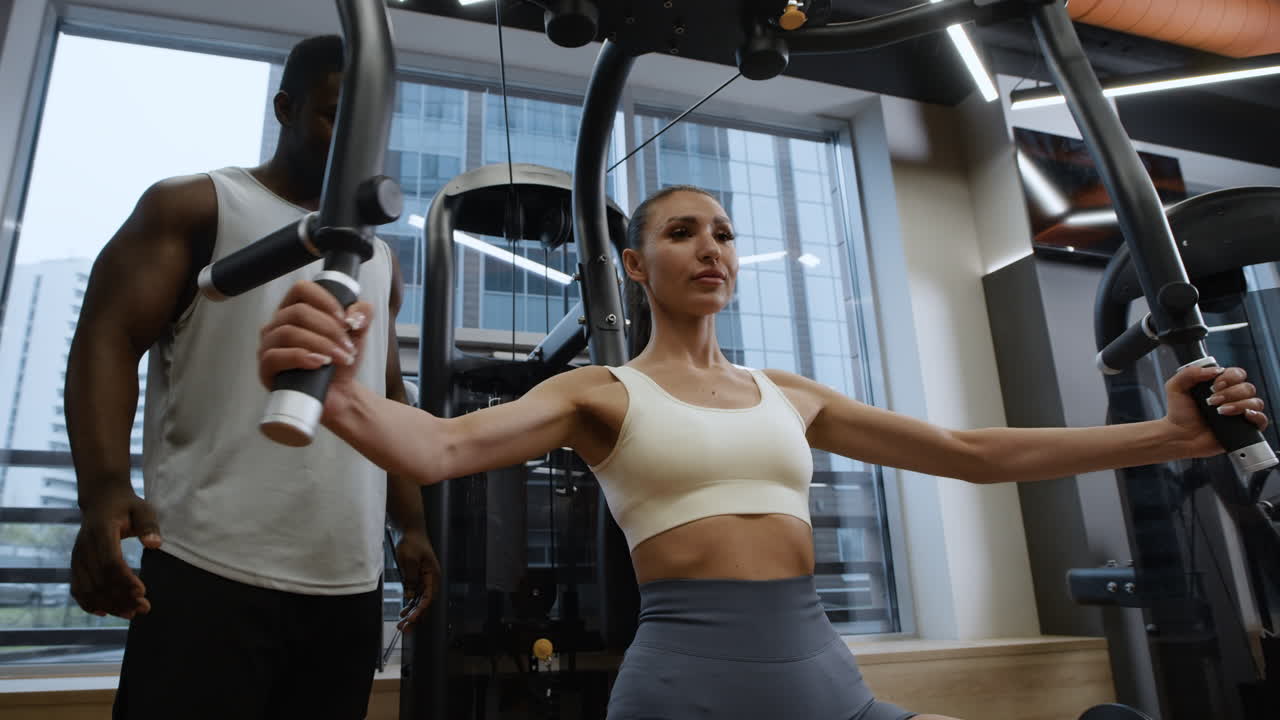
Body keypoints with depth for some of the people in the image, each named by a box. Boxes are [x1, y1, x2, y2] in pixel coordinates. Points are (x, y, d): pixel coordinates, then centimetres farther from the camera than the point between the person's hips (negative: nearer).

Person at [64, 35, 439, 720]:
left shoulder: (379, 258, 20)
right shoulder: (195, 206, 7)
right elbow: (107, 340, -4)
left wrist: (412, 526, 11)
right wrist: (105, 487, -22)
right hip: (210, 572, -4)